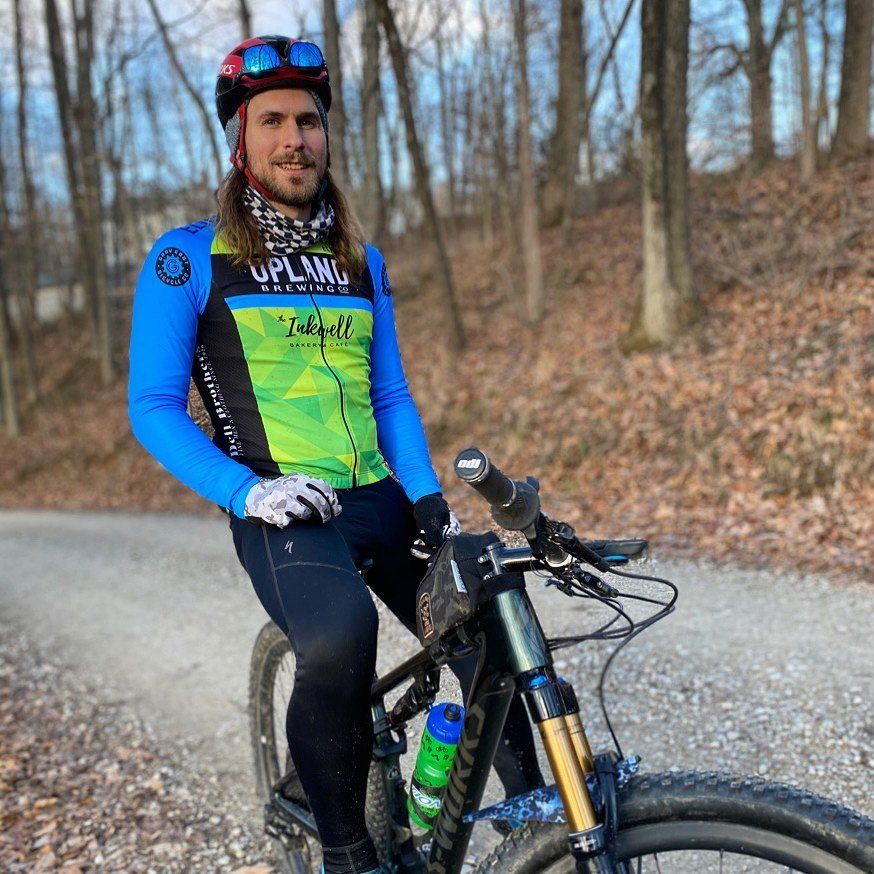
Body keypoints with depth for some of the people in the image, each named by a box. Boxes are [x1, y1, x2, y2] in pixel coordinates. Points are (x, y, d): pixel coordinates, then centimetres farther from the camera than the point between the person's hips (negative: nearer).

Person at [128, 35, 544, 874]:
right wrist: (246, 489, -15)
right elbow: (154, 408, -1)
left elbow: (390, 395, 16)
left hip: (381, 500, 5)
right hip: (282, 513, -5)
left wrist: (427, 496, 0)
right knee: (338, 639, -34)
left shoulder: (361, 262, 17)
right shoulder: (189, 258, 3)